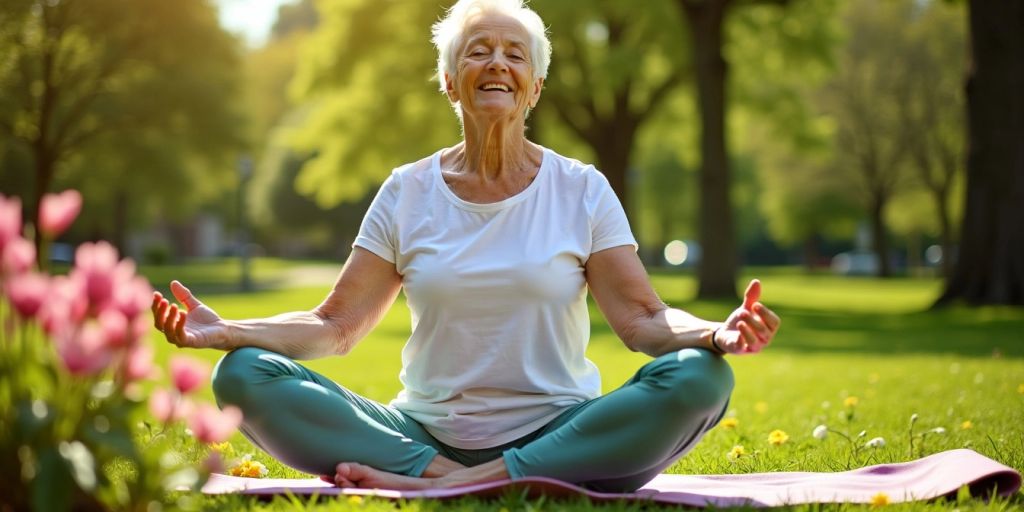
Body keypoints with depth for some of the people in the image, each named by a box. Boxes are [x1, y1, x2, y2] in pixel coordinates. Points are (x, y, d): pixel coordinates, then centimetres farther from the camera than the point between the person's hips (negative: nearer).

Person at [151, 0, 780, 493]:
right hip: (426, 432, 1)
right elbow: (336, 326, 4)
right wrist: (226, 330, -13)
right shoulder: (408, 192, 9)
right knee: (245, 373, -18)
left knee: (698, 376, -30)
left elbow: (642, 317, -3)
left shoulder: (581, 191, 6)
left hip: (555, 437, 0)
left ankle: (454, 486, -31)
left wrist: (715, 332, -26)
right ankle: (446, 478, -27)